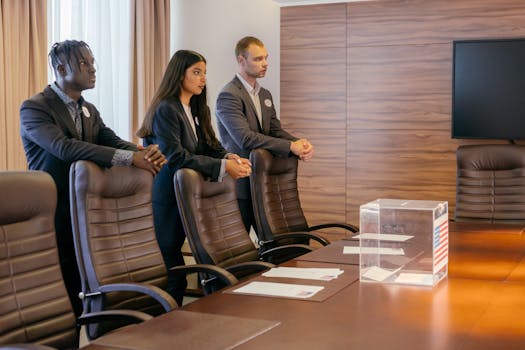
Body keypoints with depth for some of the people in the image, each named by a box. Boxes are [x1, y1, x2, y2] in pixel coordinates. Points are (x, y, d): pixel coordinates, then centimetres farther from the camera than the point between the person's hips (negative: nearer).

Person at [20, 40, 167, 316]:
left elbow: (113, 142, 3)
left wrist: (146, 153, -21)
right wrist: (129, 157, -32)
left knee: (85, 288, 7)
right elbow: (63, 146, -26)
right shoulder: (34, 107, -11)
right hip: (53, 213, -6)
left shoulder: (89, 110, 14)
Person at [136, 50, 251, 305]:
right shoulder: (166, 109, -12)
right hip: (166, 199, -8)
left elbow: (210, 145, 13)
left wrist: (230, 158, -10)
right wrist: (223, 167, -23)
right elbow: (176, 157, -20)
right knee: (170, 267, -6)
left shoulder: (197, 109, 16)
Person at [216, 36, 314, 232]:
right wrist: (289, 146, -22)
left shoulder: (265, 95, 16)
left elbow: (275, 131, 12)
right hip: (240, 185, -8)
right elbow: (245, 138, -22)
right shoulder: (229, 95, -12)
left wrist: (299, 144, -10)